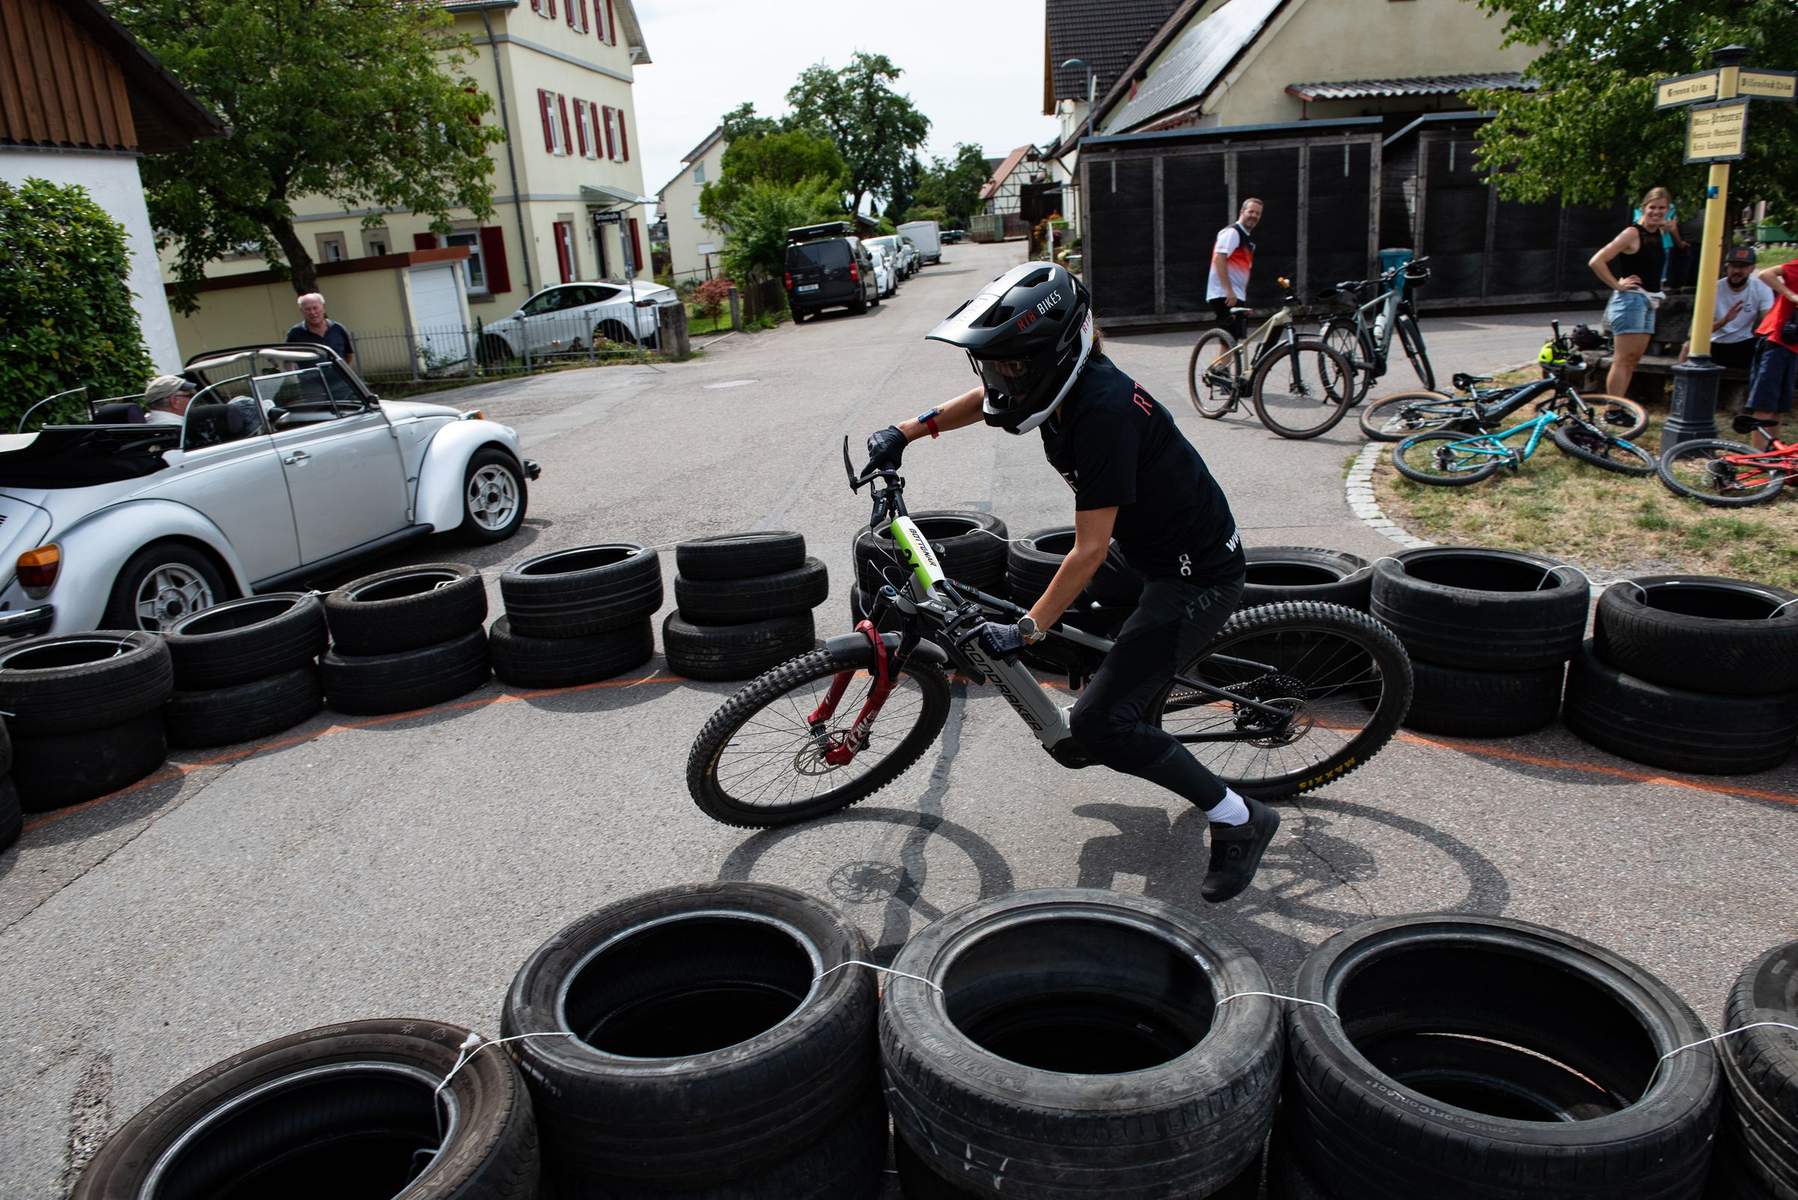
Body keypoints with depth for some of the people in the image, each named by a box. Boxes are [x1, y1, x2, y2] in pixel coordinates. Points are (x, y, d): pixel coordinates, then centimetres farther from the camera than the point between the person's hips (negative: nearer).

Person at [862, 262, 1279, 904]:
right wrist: (907, 431, 10)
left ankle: (1240, 820, 2)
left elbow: (1089, 550, -26)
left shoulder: (1103, 412, -29)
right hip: (1158, 552, 9)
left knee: (1099, 722, -11)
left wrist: (1025, 629, -23)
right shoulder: (1065, 380, -4)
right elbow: (986, 399, 18)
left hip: (1197, 574, -9)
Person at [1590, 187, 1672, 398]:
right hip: (1630, 299, -9)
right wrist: (1617, 284, -15)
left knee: (1633, 359, 8)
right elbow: (1596, 262, -19)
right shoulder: (1633, 233, -11)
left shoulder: (1658, 234, 12)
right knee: (1622, 359, -11)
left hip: (1648, 301, 9)